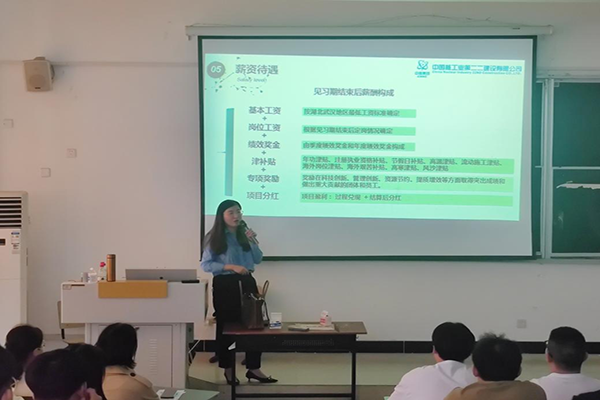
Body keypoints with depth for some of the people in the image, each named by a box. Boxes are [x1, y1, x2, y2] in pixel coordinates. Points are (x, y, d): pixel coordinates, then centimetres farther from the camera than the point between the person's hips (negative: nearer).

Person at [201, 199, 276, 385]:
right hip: (225, 284, -4)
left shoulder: (244, 234, 7)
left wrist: (253, 242, -9)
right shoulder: (214, 237, -5)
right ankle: (228, 370, 19)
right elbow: (206, 265, -9)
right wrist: (231, 267, -19)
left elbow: (258, 259, 7)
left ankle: (253, 368, 11)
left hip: (246, 282, 4)